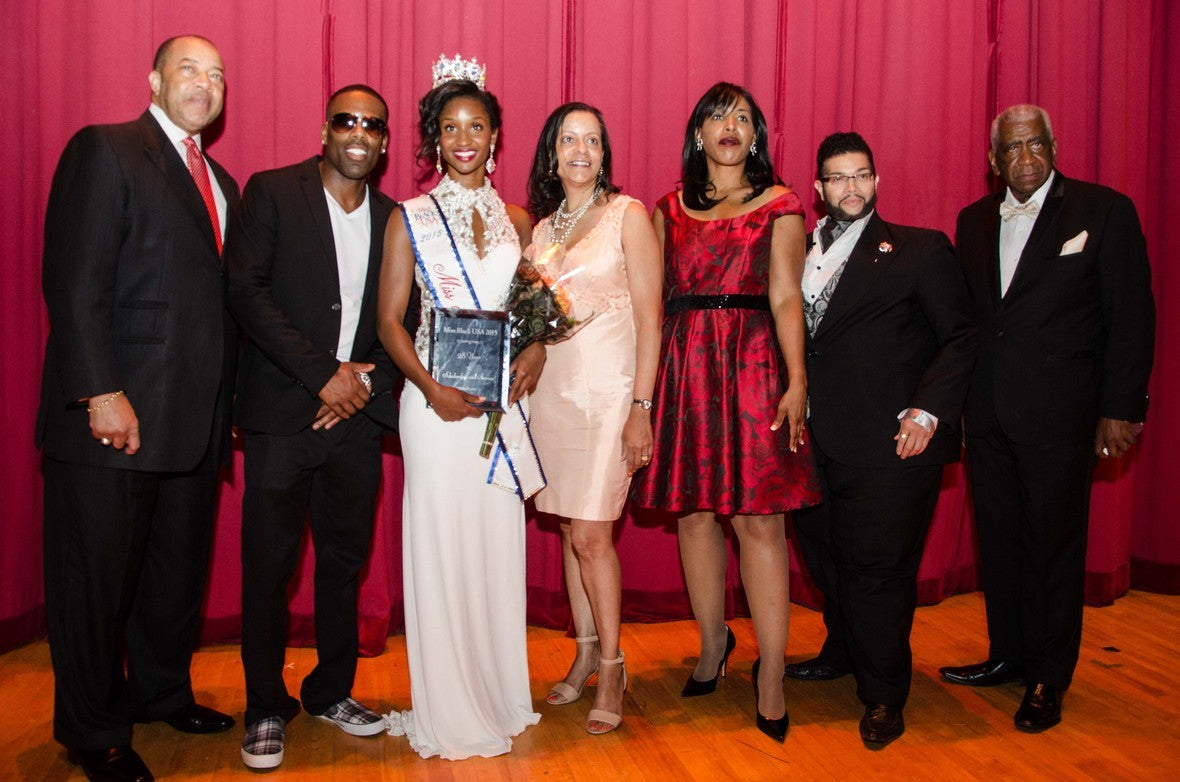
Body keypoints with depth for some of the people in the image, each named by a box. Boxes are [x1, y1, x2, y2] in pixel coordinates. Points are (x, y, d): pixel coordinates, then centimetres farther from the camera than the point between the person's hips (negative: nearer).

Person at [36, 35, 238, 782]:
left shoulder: (221, 183, 17)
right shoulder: (104, 151, -5)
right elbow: (75, 281, -13)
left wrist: (227, 404, 11)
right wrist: (101, 392, -20)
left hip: (197, 421, 7)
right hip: (115, 414, -7)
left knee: (178, 566, 17)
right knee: (98, 573, 6)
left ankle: (161, 691, 36)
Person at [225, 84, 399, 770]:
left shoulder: (393, 219, 11)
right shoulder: (272, 193, 0)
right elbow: (246, 292, -9)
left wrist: (368, 383, -5)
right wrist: (324, 373, -14)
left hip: (357, 415, 4)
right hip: (282, 414, -3)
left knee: (346, 559, 11)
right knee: (269, 564, 2)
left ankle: (332, 691, 28)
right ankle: (266, 708, 19)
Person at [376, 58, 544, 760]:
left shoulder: (518, 221, 11)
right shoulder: (411, 219, 2)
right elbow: (390, 320, -1)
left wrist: (536, 351, -6)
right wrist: (431, 388, -14)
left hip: (505, 399, 3)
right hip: (437, 398, -3)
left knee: (500, 542, 8)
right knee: (441, 544, 1)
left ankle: (500, 695, 25)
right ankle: (450, 710, 17)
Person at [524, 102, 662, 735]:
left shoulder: (627, 214, -3)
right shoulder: (542, 228, 13)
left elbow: (649, 317, -7)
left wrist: (641, 407, -13)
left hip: (607, 390, -5)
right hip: (552, 390, 5)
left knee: (590, 535, -6)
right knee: (572, 532, 10)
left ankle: (611, 670, 10)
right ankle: (585, 655, 24)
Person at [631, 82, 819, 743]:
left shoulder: (779, 206, 6)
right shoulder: (671, 210, 14)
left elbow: (785, 297, -2)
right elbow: (655, 299, 11)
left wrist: (797, 379, -13)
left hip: (753, 366, -3)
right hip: (684, 366, 3)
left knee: (759, 517, -5)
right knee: (693, 511, 7)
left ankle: (771, 674, 3)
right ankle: (713, 641, 26)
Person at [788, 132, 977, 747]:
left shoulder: (921, 249, 2)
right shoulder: (800, 253, 15)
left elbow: (960, 338, -2)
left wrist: (927, 410, -14)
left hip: (890, 446, -4)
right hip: (817, 442, 5)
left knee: (877, 568, 1)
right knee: (824, 558, 13)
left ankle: (883, 698, 20)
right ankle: (842, 655, 40)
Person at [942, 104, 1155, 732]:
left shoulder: (1104, 210, -2)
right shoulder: (974, 220, 11)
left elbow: (1131, 318, -4)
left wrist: (1121, 408, -8)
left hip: (1058, 413, -4)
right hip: (987, 414, 5)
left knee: (1053, 543, 5)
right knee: (998, 537, 13)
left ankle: (1048, 680, 20)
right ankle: (1007, 656, 30)